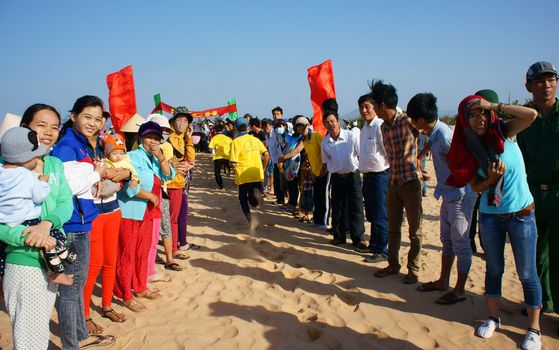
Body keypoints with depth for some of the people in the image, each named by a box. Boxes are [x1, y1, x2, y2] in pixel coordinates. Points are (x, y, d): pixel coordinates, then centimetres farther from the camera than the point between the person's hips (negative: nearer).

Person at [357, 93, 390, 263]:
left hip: (380, 176, -9)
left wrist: (391, 176, -17)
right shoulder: (364, 128, 13)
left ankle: (382, 251, 8)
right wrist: (364, 171, 16)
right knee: (371, 215, 20)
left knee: (380, 217, -2)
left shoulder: (380, 126, -16)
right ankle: (373, 245, 34)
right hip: (367, 176, 9)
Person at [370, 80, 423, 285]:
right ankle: (393, 264, 28)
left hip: (411, 182, -6)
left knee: (415, 230, 5)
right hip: (393, 182, 6)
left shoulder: (408, 122, -13)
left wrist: (416, 162, -13)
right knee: (393, 228, 15)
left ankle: (413, 269, 17)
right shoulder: (384, 127, 6)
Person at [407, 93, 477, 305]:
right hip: (449, 195, 10)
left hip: (460, 196, -10)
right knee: (447, 240, 19)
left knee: (460, 244, 3)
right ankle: (443, 281, 34)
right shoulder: (434, 133, 2)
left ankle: (460, 290, 15)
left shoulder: (445, 137, -25)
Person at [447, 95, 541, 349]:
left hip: (521, 215, -3)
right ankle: (493, 318, 32)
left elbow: (531, 114, -28)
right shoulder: (467, 149, -3)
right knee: (493, 269, 16)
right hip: (489, 216, 3)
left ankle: (534, 329, 19)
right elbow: (476, 187, -1)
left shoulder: (504, 132, -10)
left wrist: (493, 105, -24)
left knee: (527, 273, 6)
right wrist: (491, 179, -20)